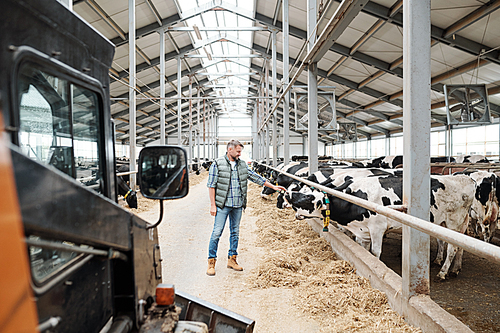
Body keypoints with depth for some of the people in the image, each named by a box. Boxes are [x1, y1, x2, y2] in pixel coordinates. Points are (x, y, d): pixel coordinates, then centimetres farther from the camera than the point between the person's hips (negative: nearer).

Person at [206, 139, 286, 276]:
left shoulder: (242, 165, 11)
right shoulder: (217, 164, -5)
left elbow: (256, 177, 15)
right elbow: (211, 185, -5)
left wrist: (273, 187, 12)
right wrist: (213, 205, -10)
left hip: (238, 206, 5)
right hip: (222, 205, -5)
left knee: (235, 233, 11)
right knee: (217, 232, -4)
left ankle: (232, 259, 23)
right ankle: (211, 262, 7)